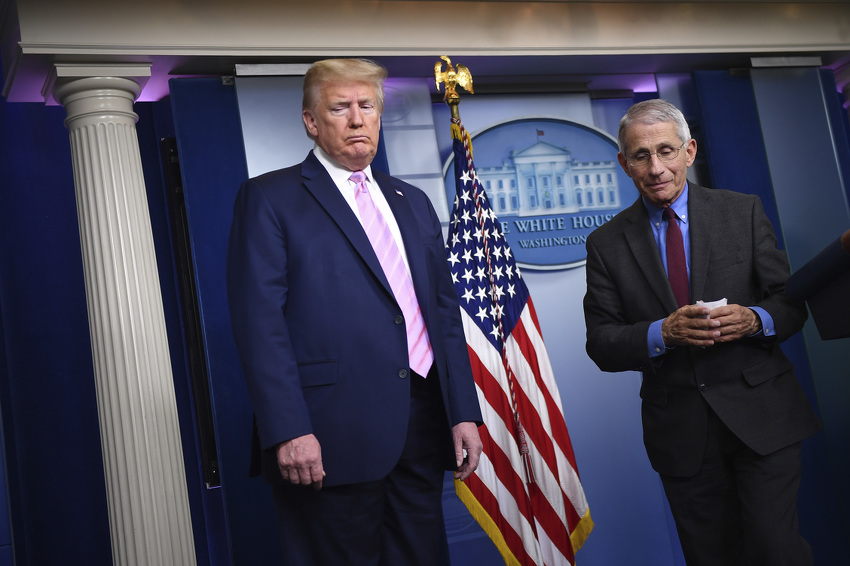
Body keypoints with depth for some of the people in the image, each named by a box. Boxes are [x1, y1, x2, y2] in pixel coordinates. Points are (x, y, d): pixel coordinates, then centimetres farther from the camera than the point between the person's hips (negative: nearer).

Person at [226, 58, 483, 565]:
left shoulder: (413, 202, 18)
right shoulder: (268, 199, 0)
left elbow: (446, 310, 16)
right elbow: (261, 322, -9)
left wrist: (465, 412, 8)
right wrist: (289, 431, -17)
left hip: (424, 424, 6)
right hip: (332, 438, -5)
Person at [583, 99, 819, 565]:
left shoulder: (743, 212, 2)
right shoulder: (607, 243, 1)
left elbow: (792, 302, 3)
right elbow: (601, 345, -2)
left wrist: (755, 320, -19)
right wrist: (662, 333, -20)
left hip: (760, 415, 0)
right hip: (678, 431, 1)